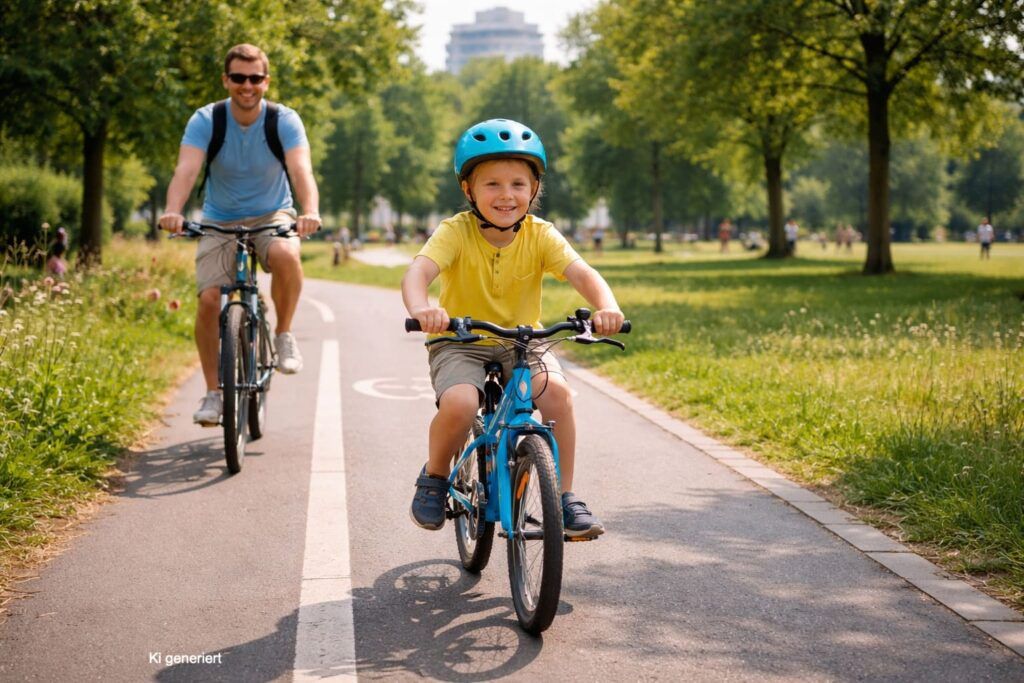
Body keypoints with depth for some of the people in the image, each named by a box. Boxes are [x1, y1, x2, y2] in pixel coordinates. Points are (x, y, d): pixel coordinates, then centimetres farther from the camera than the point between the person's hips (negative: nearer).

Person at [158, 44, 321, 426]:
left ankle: (284, 335, -10)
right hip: (220, 222, 1)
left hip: (272, 216, -1)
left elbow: (301, 170, -29)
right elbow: (186, 170, -27)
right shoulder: (205, 121, -13)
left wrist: (310, 212, -50)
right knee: (209, 300, -16)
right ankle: (213, 393, 0)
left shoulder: (285, 121, -14)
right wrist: (173, 211, -48)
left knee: (286, 255, -35)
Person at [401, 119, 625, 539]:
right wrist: (421, 309, -55)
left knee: (556, 390, -27)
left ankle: (564, 497, -10)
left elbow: (582, 274, -23)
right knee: (459, 404, -31)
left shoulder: (541, 236, -10)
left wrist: (606, 307, -46)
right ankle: (434, 477, 1)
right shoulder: (455, 232, -16)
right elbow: (418, 272, -32)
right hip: (460, 343, -2)